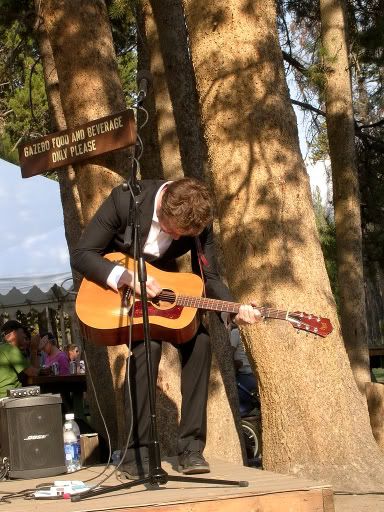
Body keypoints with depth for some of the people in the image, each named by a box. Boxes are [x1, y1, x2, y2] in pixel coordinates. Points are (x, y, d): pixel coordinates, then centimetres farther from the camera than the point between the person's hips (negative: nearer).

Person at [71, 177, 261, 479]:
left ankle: (191, 448, -11)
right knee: (147, 345, -29)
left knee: (200, 340, -21)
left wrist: (236, 309, -29)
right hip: (114, 288, -4)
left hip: (161, 288, 4)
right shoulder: (125, 200, -28)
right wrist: (128, 277, -36)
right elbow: (81, 255, -23)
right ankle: (136, 454, -20)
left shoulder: (199, 221, -17)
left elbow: (209, 278, -10)